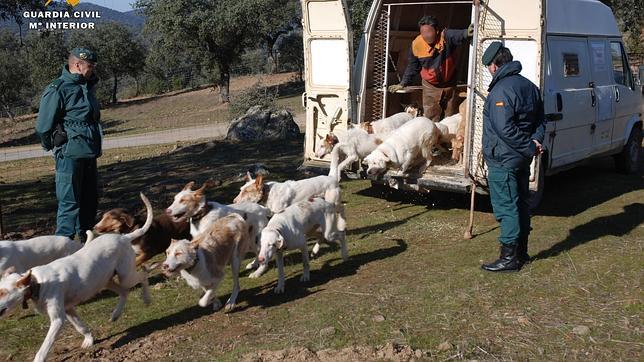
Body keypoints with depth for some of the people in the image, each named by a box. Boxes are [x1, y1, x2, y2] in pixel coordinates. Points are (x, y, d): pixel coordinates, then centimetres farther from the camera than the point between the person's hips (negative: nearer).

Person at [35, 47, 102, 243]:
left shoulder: (86, 86, 14)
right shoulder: (57, 90, -14)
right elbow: (43, 126, -12)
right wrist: (54, 147, 2)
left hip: (89, 154, 9)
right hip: (70, 155, -9)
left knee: (90, 199, 16)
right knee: (69, 201, -7)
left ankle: (86, 238, 30)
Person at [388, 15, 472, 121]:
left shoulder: (446, 36, -22)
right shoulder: (416, 44, -13)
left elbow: (458, 35, -46)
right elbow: (412, 67, 2)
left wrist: (466, 33, -69)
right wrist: (403, 84, 6)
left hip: (449, 84, -1)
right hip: (430, 87, 1)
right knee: (431, 120, 1)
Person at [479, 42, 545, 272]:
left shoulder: (500, 91, -20)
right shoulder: (528, 86, 10)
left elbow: (505, 129, -27)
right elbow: (540, 120, 14)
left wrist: (529, 147, -19)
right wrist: (535, 141, 0)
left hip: (503, 160, -9)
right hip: (522, 159, 9)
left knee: (506, 207, -2)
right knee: (521, 203, 17)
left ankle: (509, 257, 4)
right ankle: (522, 252, 28)